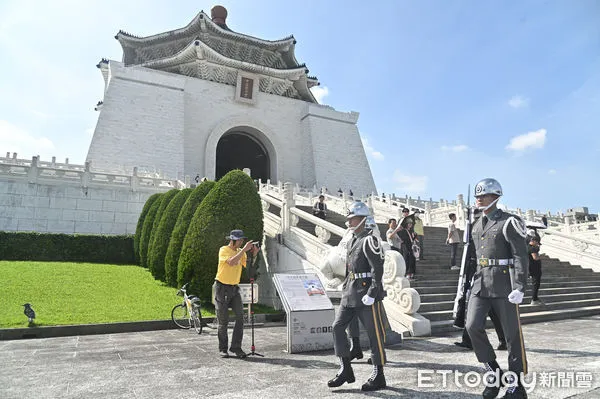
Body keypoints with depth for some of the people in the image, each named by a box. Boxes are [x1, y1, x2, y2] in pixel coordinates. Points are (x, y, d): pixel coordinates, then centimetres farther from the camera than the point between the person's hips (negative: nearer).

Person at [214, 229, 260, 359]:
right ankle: (223, 349, 16)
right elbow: (231, 262, -28)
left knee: (240, 316, -6)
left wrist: (254, 254, -10)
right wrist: (244, 249, -27)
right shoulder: (224, 250, -10)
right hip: (222, 288, -5)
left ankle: (236, 347, 3)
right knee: (223, 321, 3)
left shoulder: (240, 251, 8)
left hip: (234, 288, 5)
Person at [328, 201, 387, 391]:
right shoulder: (352, 241, 14)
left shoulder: (369, 240, -13)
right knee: (338, 326, 4)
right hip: (350, 293, 9)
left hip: (367, 293, -9)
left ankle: (378, 376, 17)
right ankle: (345, 370, 14)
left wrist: (372, 294, -21)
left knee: (374, 333, 3)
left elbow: (378, 270, -18)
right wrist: (346, 287, 19)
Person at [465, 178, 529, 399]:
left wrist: (519, 288, -18)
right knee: (473, 326, -5)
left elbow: (520, 257, -13)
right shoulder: (478, 224, 13)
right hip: (481, 283, 6)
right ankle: (494, 373, 14)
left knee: (512, 332, 5)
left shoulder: (508, 222, -9)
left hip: (504, 284, -6)